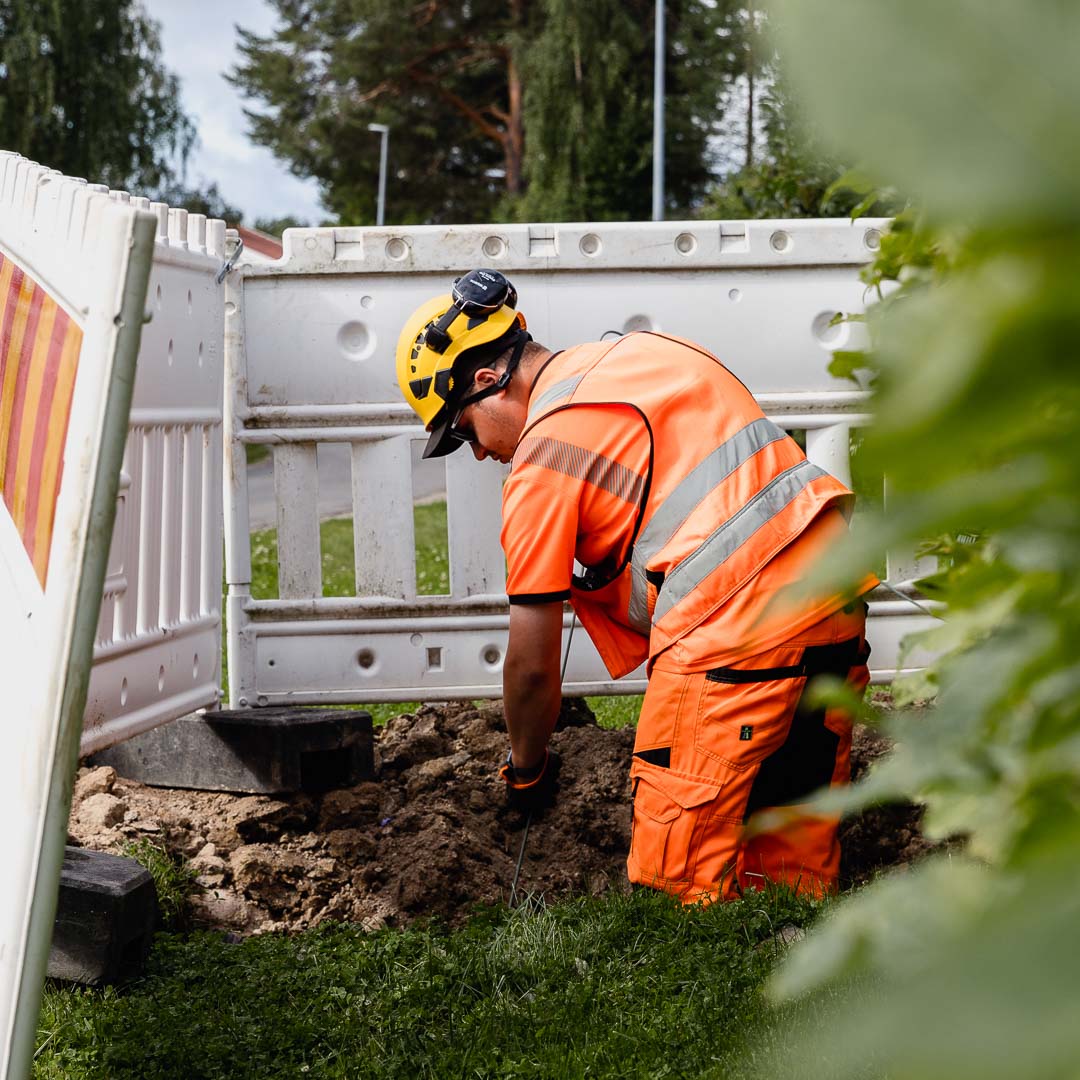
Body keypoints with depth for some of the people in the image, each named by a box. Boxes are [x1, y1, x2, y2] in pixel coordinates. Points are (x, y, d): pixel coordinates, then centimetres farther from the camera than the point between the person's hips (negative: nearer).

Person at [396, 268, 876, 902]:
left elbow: (532, 665, 1)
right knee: (796, 868, 16)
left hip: (736, 623, -9)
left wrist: (525, 770, 18)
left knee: (679, 890, -1)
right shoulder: (645, 351, 20)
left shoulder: (544, 453, -3)